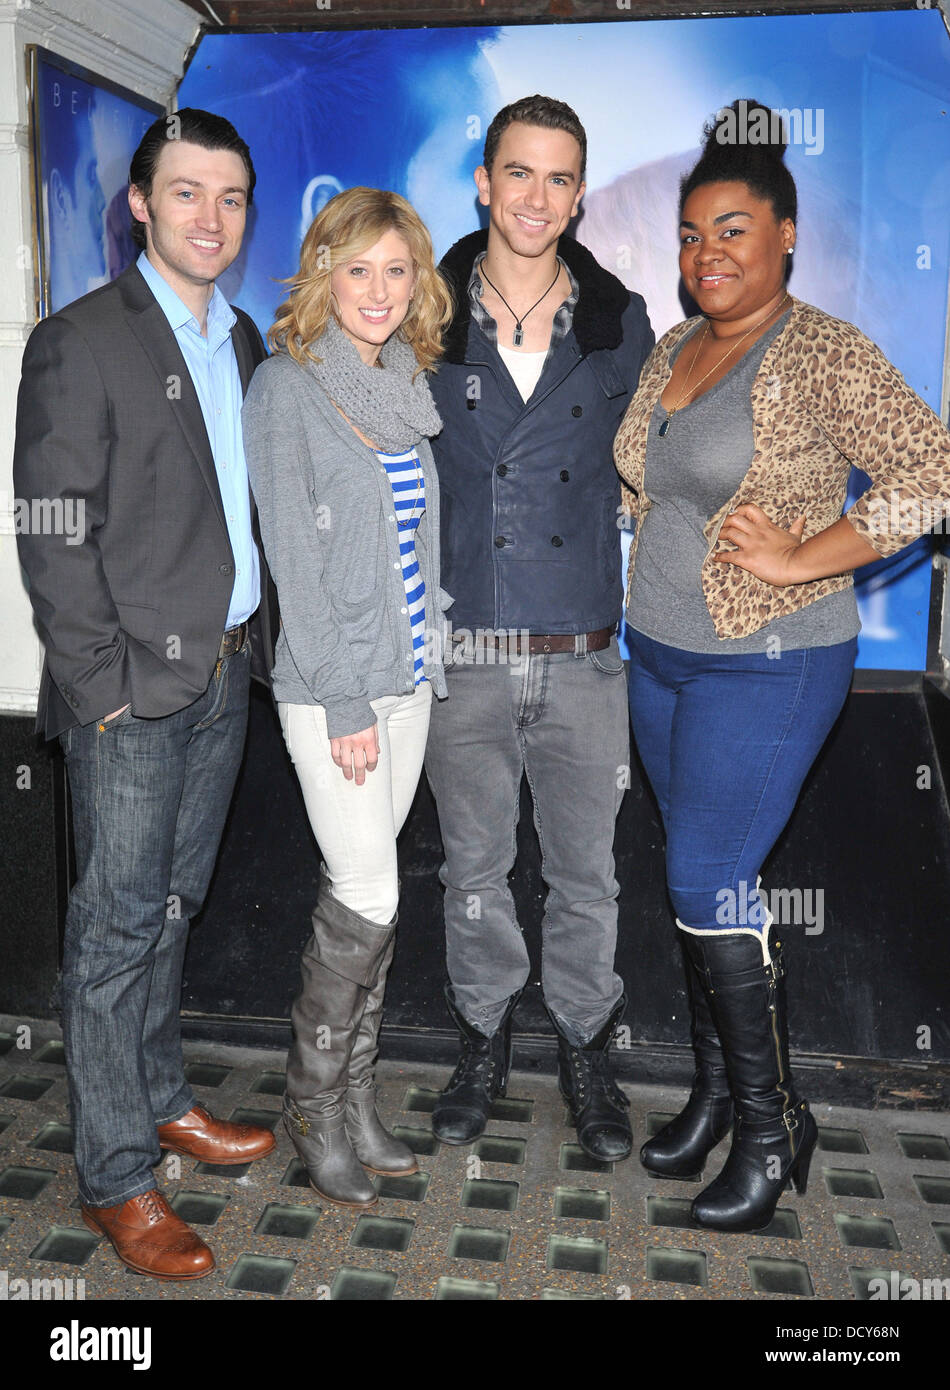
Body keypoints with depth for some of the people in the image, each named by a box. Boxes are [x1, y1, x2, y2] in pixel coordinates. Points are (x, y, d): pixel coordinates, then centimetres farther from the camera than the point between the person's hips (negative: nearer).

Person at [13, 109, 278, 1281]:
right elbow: (54, 537, -11)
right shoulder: (77, 344, -7)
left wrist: (250, 636, 10)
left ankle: (158, 1098, 33)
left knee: (172, 906, 17)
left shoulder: (243, 343, 14)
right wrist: (104, 683, -14)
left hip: (223, 673, 7)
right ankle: (114, 1175, 14)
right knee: (117, 926, 1)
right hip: (131, 687, -6)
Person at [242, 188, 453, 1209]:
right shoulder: (287, 388, -7)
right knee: (367, 897, -5)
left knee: (367, 894, 11)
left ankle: (354, 1098, 25)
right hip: (330, 683, -6)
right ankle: (313, 1099, 17)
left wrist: (427, 656, 10)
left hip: (409, 674, 6)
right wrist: (345, 702, -14)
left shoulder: (406, 386, 12)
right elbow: (295, 559, -12)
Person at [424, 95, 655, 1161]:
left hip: (585, 657, 1)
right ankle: (484, 1040, 35)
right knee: (473, 870, 13)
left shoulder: (623, 324, 5)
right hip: (462, 655, 0)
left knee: (586, 873, 11)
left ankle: (584, 1051, 33)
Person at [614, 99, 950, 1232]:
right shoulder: (671, 349, 11)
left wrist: (803, 559, -20)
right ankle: (716, 1089, 30)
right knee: (699, 879, 13)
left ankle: (772, 1125, 14)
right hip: (659, 652, 7)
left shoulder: (823, 354, -11)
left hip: (768, 664, -7)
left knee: (708, 882, -6)